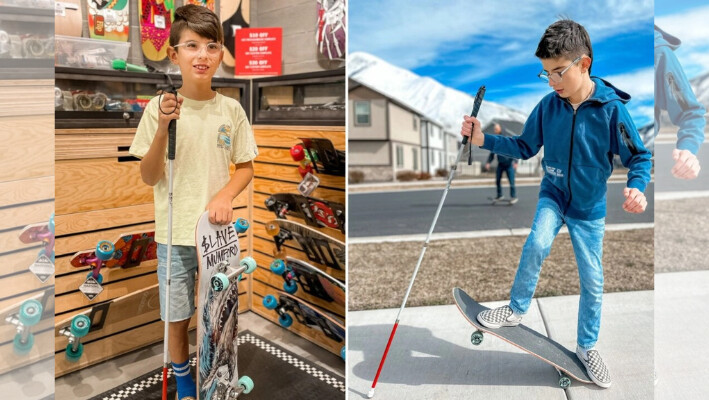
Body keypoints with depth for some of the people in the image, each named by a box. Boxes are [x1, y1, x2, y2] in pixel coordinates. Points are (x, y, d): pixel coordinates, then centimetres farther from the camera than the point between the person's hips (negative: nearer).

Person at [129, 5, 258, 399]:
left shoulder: (231, 109, -4)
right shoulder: (160, 107, -8)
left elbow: (246, 168, 4)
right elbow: (149, 178, -6)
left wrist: (225, 195, -15)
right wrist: (163, 129, -20)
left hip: (218, 230, 1)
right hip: (175, 233, 0)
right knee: (178, 314, 14)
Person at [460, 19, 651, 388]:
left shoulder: (611, 108, -19)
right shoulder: (548, 105, -10)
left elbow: (640, 158, -10)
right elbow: (525, 147, 2)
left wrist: (636, 188, -30)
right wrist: (484, 140, -10)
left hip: (590, 208, -1)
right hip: (553, 195, 1)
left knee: (592, 281, 8)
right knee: (538, 242, -29)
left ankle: (587, 347, 31)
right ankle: (516, 310, -5)